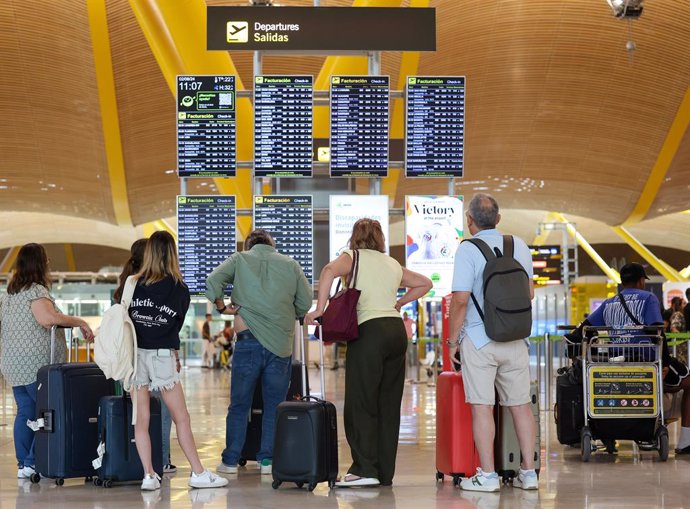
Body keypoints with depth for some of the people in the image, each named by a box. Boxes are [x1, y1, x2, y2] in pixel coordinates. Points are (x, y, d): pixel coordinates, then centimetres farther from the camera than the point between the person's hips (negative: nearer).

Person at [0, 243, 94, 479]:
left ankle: (22, 464, 11)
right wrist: (80, 322, -18)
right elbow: (48, 318, -26)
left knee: (25, 412, 11)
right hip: (37, 365, -9)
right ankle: (33, 463, -9)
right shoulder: (36, 291, -11)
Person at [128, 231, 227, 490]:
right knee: (182, 418, 5)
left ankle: (148, 476, 3)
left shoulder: (134, 285, 2)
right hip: (163, 355, -2)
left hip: (135, 353, 2)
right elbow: (177, 324, 9)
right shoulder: (179, 289, -1)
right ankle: (199, 474, 8)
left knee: (141, 420, 5)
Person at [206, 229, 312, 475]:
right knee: (274, 406, 9)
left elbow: (213, 281, -8)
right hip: (281, 345, 1)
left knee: (239, 405, 6)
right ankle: (268, 459, 7)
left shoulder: (240, 259, 7)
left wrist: (222, 307, 5)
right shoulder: (290, 264, 11)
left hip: (249, 341, -1)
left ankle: (230, 460, 8)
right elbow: (306, 302, 9)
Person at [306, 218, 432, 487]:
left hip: (370, 331, -6)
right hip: (397, 330, 6)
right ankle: (385, 473, 12)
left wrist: (319, 309, -15)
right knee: (389, 404, 9)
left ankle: (365, 469, -10)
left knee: (361, 403, -3)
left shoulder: (353, 257, 4)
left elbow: (329, 271, -17)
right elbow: (425, 283, 30)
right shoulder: (393, 264, 20)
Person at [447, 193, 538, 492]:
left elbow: (460, 299, -14)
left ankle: (487, 475, 0)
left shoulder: (468, 249, -9)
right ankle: (528, 472, 12)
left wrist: (452, 340, -5)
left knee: (482, 407, -1)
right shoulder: (520, 246, 7)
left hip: (478, 339, -5)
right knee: (521, 405, 9)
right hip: (516, 339, 5)